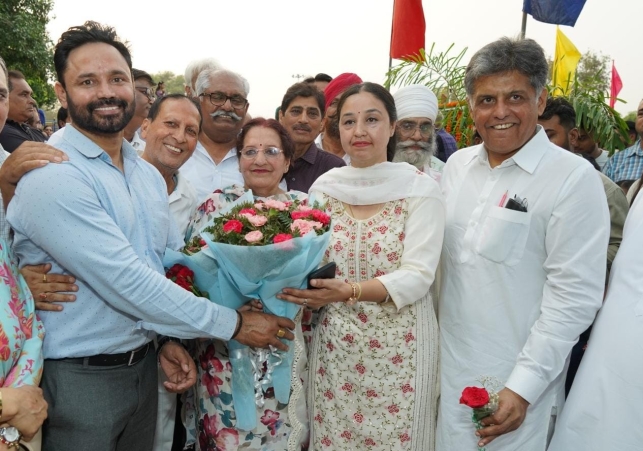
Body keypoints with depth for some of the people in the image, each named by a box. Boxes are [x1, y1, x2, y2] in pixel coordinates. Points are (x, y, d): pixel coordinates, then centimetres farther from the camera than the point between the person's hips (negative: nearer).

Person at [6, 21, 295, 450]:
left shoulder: (150, 175, 6)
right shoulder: (51, 177, -20)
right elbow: (127, 282, -25)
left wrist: (172, 338, -3)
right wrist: (233, 323, -18)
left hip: (144, 364, 7)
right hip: (77, 379, -6)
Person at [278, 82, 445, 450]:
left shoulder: (421, 188, -8)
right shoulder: (324, 187, 3)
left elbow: (418, 277, -16)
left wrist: (349, 291, -28)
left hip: (398, 349, -3)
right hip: (334, 346, 3)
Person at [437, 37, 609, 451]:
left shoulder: (575, 179, -13)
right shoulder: (457, 164, 2)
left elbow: (574, 296, -15)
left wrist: (523, 387, -16)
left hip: (517, 380, -4)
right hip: (448, 367, 5)